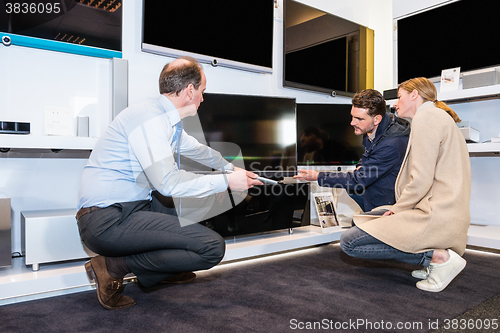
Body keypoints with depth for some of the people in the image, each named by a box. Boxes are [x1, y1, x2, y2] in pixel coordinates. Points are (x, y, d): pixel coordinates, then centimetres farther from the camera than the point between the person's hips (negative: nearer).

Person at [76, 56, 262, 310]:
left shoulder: (168, 121, 14)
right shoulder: (149, 117, -17)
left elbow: (197, 149, 32)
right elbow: (168, 182, -24)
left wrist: (229, 167, 47)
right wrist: (226, 181, -13)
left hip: (129, 208, 10)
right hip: (107, 221, -10)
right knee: (212, 247, -17)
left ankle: (163, 271, 22)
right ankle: (113, 267, -6)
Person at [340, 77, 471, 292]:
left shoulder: (426, 116, -9)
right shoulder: (441, 117, 22)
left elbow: (421, 181, -19)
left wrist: (397, 208, -5)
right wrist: (398, 208, 12)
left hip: (435, 216, -11)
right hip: (448, 215, 11)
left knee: (349, 243, -11)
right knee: (363, 220, 22)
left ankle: (439, 257, -10)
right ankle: (436, 255, 10)